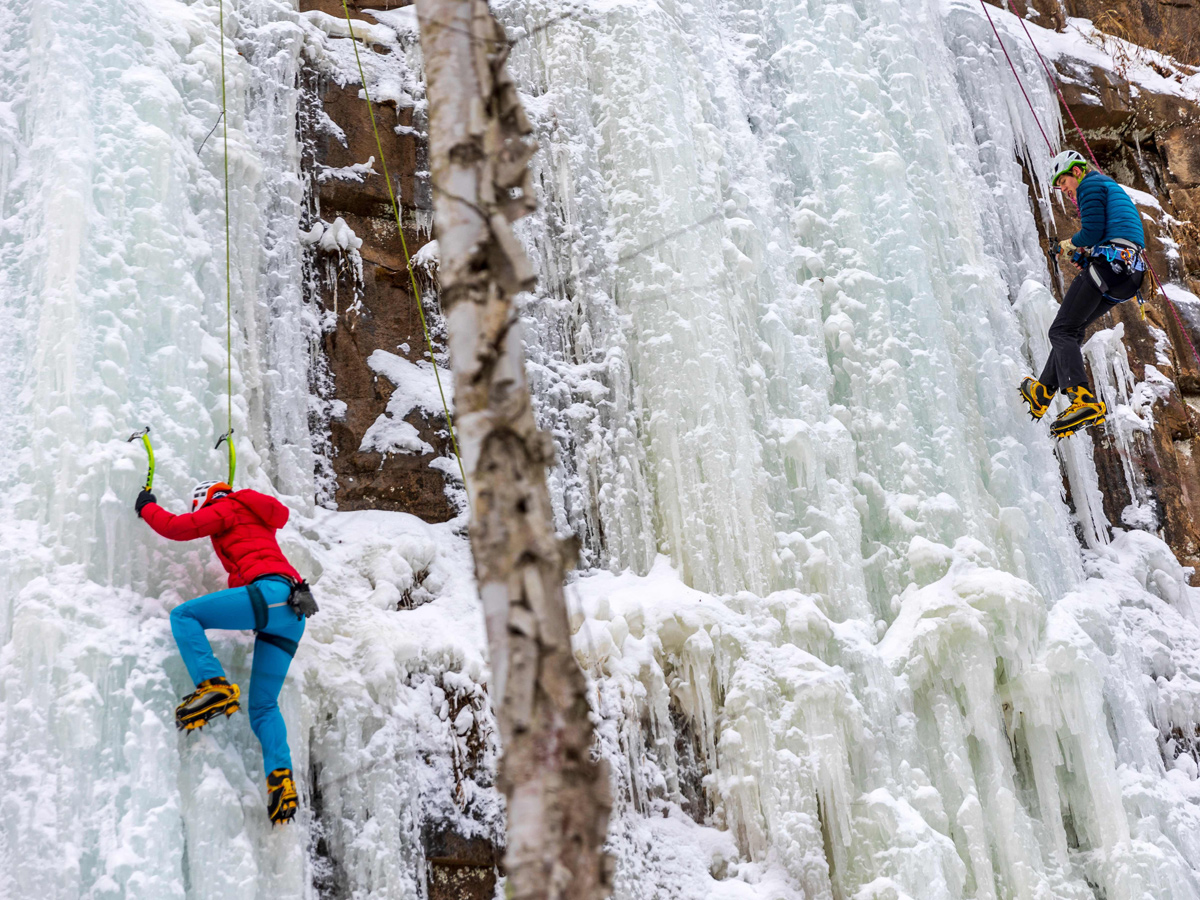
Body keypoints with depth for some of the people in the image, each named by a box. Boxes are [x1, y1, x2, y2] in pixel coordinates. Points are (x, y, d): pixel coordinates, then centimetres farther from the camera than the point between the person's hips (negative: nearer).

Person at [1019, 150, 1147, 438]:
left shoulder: (1090, 184, 2)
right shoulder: (1113, 189, 33)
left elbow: (1092, 232, -10)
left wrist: (1071, 243, 9)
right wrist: (1081, 252, 23)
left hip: (1109, 263, -10)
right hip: (1132, 273, 10)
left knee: (1062, 331, -12)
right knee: (1072, 328, 18)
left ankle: (1084, 400, -29)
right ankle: (1042, 393, 20)